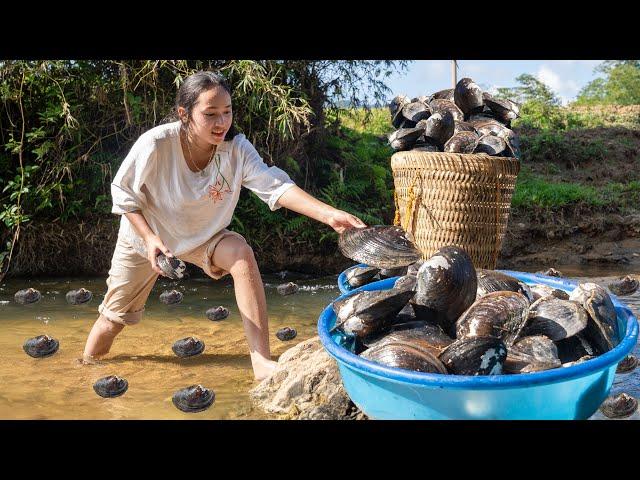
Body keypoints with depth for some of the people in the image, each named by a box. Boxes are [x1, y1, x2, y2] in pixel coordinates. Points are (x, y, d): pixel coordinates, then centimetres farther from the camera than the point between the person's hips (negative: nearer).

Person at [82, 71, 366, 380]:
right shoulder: (155, 144, -31)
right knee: (113, 318, 8)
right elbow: (123, 194, -16)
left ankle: (261, 362, -29)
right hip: (144, 236, -1)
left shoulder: (236, 148, -25)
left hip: (202, 236, 1)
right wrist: (150, 239, -29)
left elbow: (275, 186, -37)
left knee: (242, 254, -30)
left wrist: (328, 214, -52)